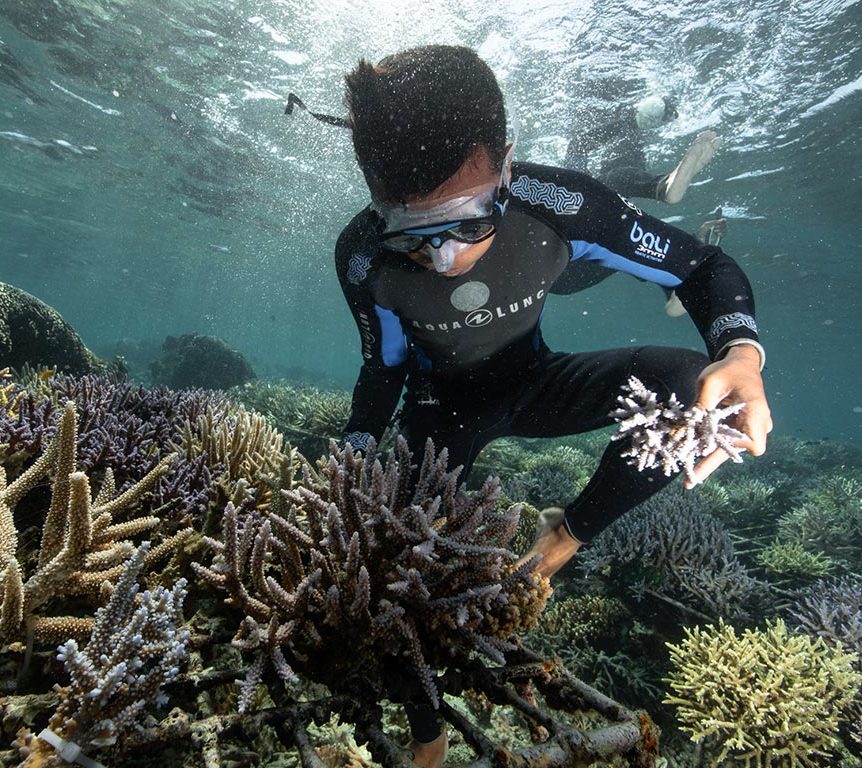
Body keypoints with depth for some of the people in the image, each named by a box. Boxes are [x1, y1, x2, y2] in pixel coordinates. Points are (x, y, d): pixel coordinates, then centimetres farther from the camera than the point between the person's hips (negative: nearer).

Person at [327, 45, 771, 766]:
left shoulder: (559, 204, -30)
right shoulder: (363, 257, -26)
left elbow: (704, 266, -16)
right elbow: (385, 365, -6)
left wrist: (741, 353, -36)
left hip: (531, 382, 0)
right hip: (440, 408, 1)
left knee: (687, 383, -26)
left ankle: (559, 542, -7)